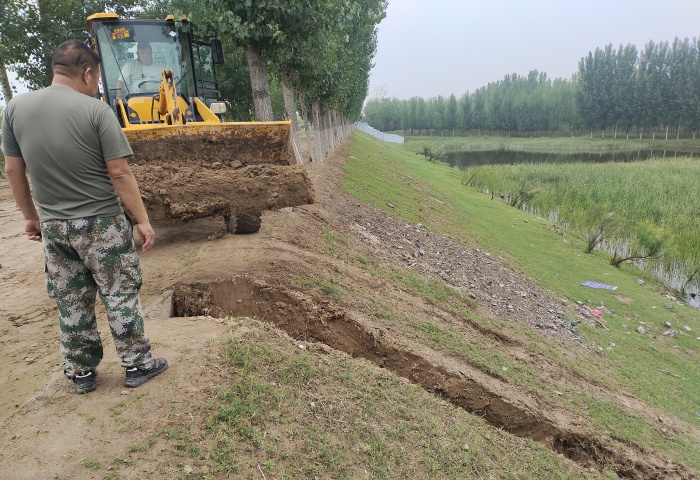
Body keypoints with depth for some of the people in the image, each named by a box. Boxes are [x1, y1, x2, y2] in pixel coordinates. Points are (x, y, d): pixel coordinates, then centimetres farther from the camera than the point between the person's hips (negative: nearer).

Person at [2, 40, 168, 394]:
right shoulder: (96, 110, -14)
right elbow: (119, 173, -16)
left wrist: (30, 215, 17)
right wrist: (142, 220, -9)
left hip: (53, 225, 5)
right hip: (101, 223, -4)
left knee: (71, 303, 15)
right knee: (120, 297, 7)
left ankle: (81, 373, 27)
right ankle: (137, 365, 18)